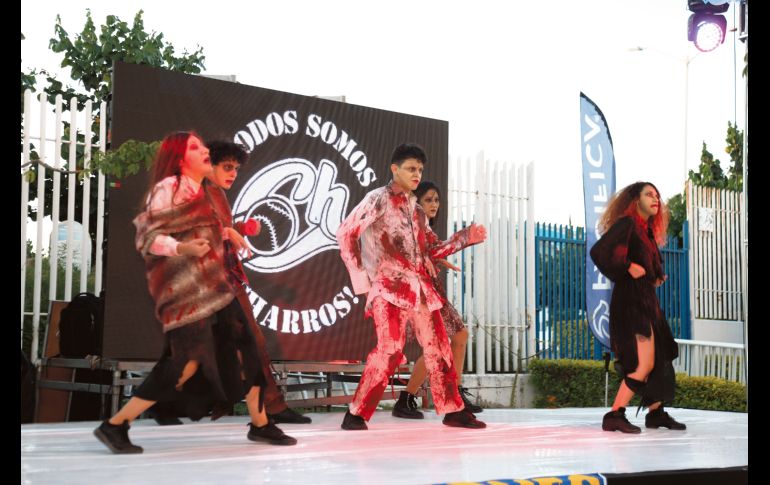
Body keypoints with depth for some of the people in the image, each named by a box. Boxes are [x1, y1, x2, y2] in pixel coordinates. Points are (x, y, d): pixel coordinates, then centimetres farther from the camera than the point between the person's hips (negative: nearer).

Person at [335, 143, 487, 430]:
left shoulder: (416, 209, 20)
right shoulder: (377, 199, 0)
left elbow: (433, 249, 21)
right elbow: (345, 234, -5)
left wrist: (467, 237, 9)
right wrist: (360, 276, -9)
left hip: (420, 288, 7)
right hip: (389, 287, -7)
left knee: (438, 347, 7)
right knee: (390, 349, -16)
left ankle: (453, 410, 17)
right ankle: (356, 414, -6)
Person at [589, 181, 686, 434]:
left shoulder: (648, 230, 18)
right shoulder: (627, 223, -9)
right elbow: (598, 251, -22)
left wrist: (657, 277, 8)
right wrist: (628, 268, -19)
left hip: (646, 299, 10)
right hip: (630, 301, -10)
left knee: (660, 358, 15)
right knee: (644, 364, -14)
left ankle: (656, 413, 25)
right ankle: (614, 416, -12)